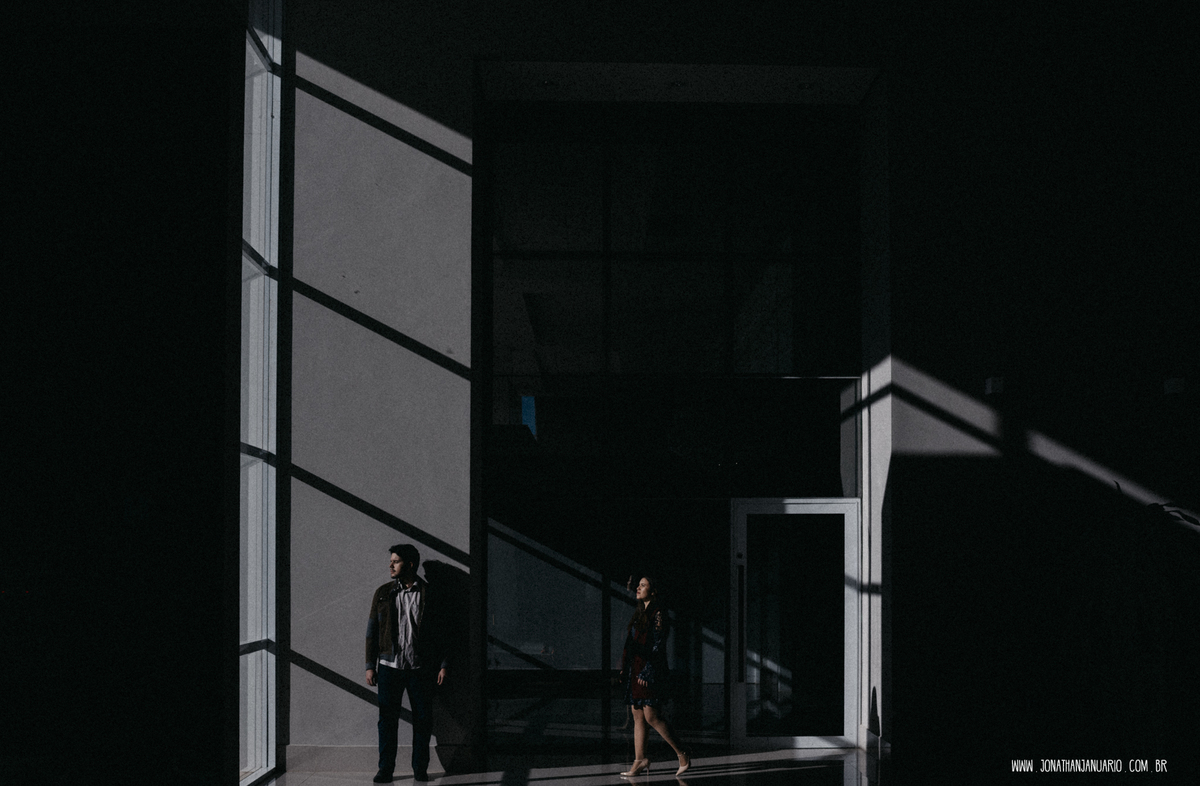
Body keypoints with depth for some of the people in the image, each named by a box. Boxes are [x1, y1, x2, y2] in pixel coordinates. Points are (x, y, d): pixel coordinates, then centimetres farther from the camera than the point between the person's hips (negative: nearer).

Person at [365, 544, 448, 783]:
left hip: (420, 667, -1)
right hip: (389, 666, 1)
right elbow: (372, 631, 9)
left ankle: (420, 768, 13)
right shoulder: (383, 593, 7)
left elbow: (440, 631, 5)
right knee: (387, 719, 0)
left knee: (423, 719, 2)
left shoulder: (429, 594, 2)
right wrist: (370, 665, 3)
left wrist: (443, 664, -1)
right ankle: (385, 769, 8)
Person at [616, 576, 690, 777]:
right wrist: (624, 669, 14)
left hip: (649, 670, -9)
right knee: (638, 716, 6)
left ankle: (682, 755, -1)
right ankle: (640, 759, 8)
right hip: (635, 668, 9)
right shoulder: (639, 612, 16)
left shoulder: (658, 613, -9)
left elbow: (658, 645, -14)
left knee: (651, 716, -9)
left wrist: (647, 671, -19)